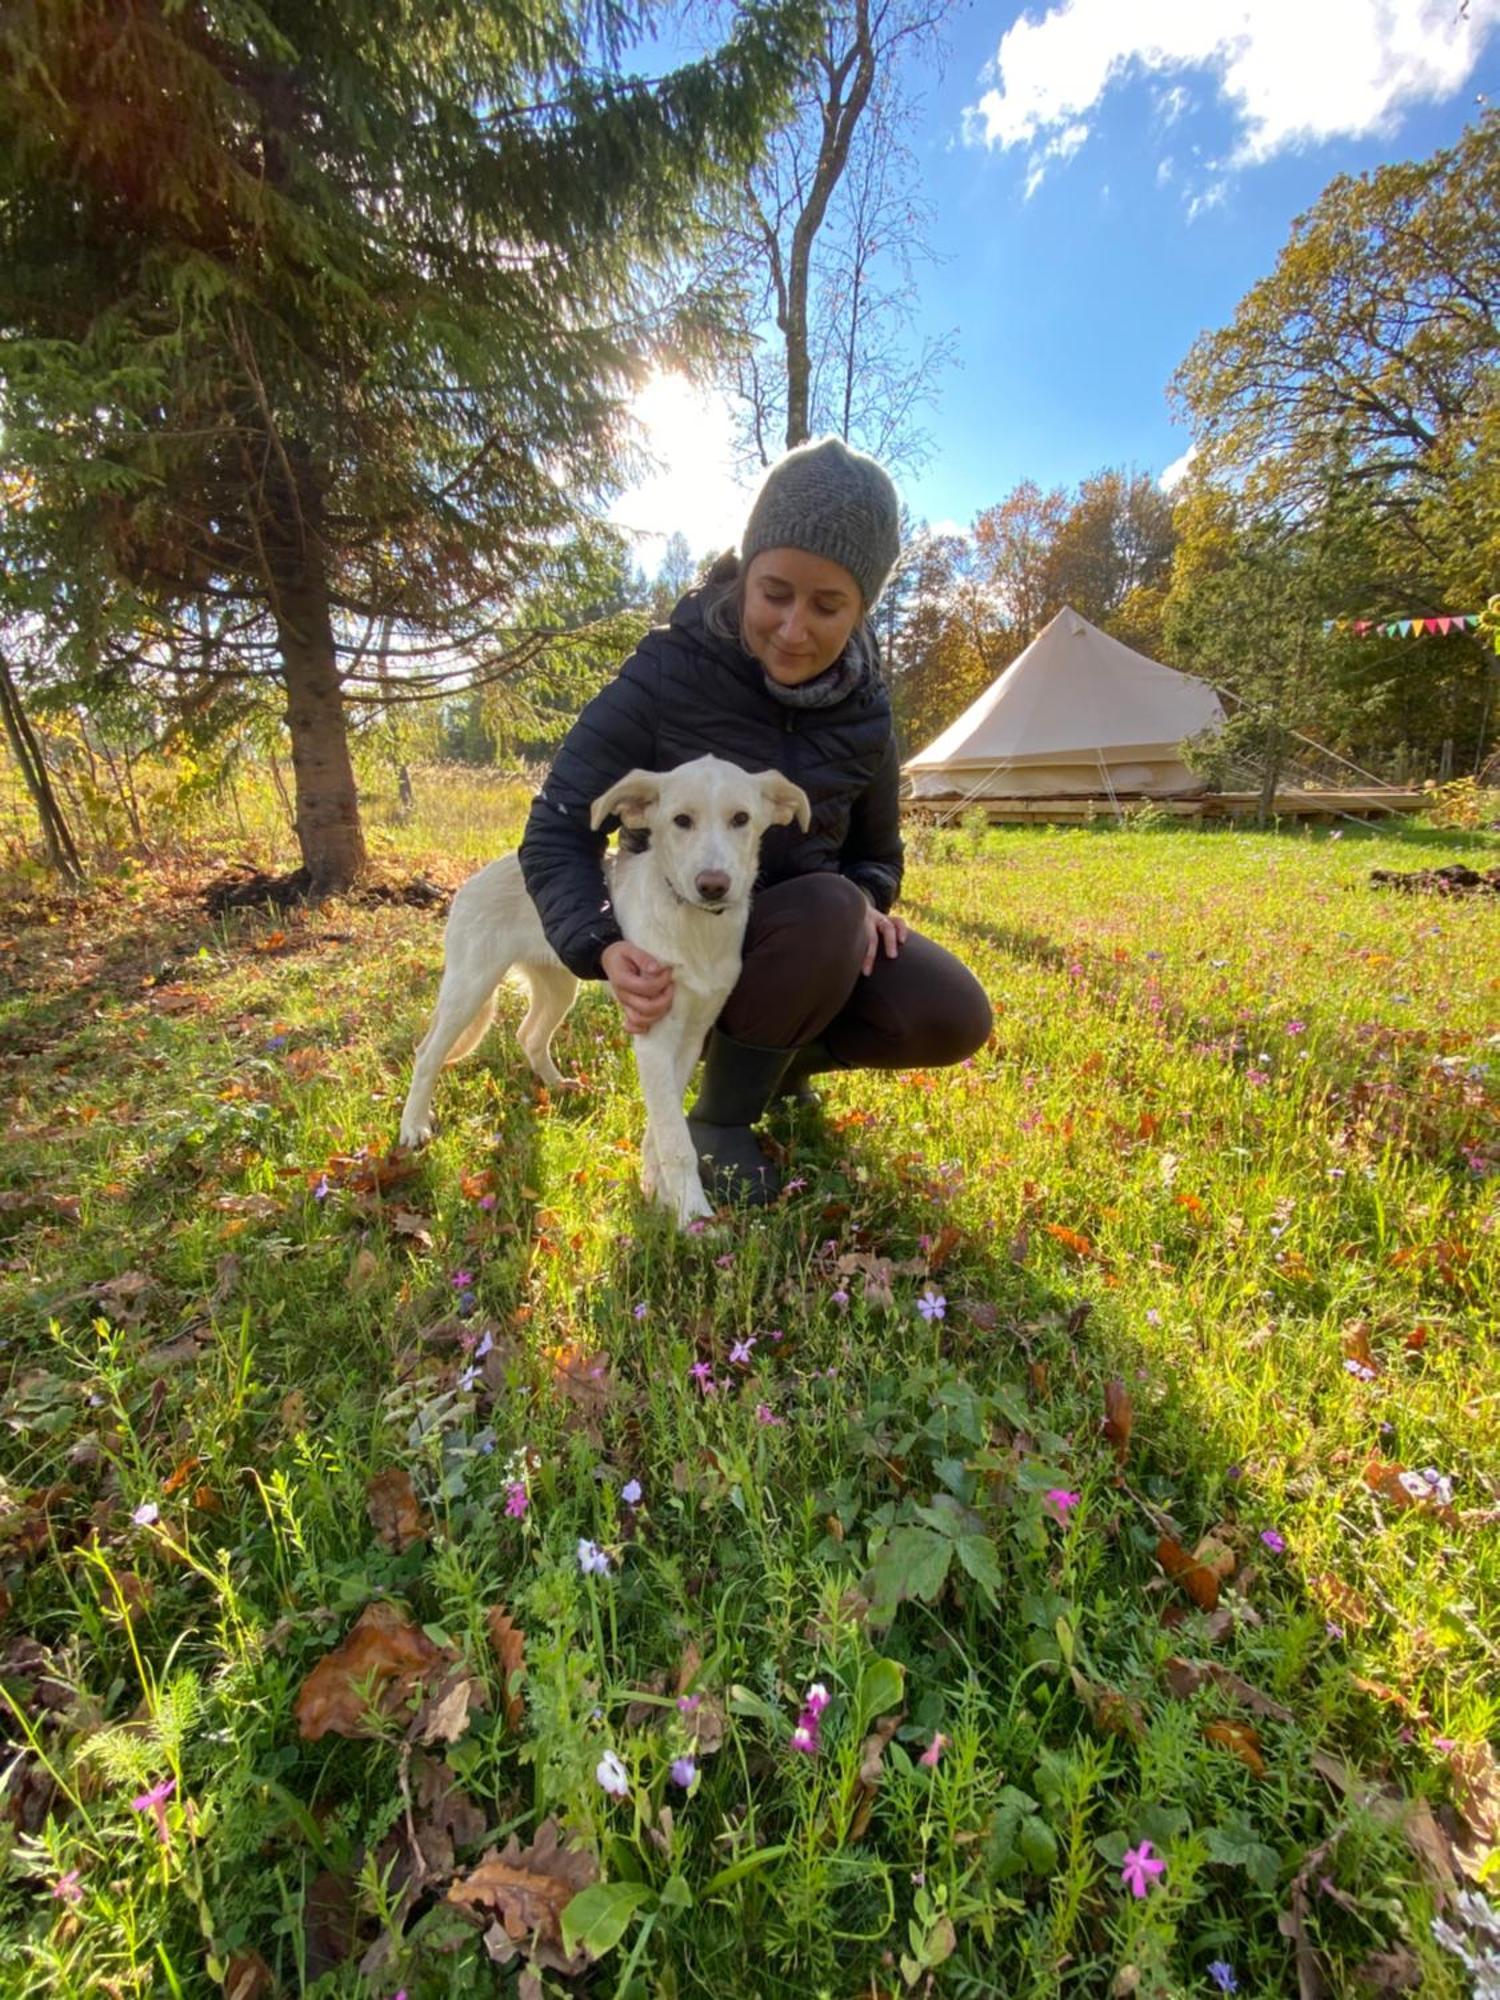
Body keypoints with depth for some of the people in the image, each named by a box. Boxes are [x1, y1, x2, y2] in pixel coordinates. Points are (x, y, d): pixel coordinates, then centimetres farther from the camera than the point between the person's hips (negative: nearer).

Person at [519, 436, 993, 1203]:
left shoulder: (863, 708, -4)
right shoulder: (667, 673, -17)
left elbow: (875, 853, 9)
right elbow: (556, 833, -17)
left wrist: (866, 905, -15)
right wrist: (603, 947, -36)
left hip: (813, 938, 4)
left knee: (952, 1018, -18)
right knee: (825, 907, -34)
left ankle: (781, 1053, 10)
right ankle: (718, 1120, -11)